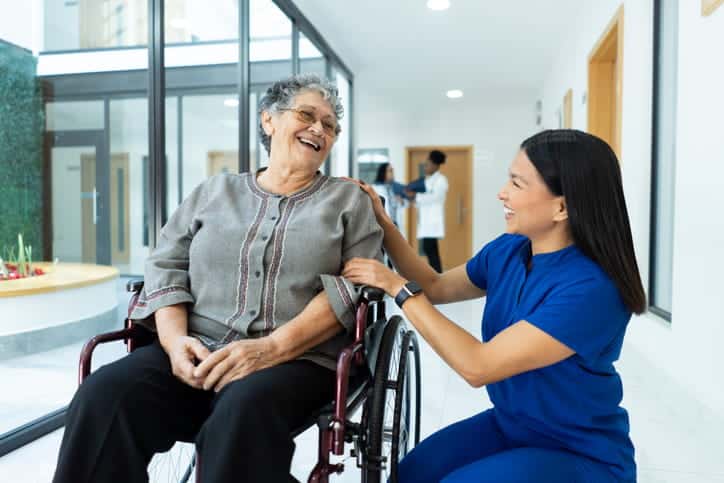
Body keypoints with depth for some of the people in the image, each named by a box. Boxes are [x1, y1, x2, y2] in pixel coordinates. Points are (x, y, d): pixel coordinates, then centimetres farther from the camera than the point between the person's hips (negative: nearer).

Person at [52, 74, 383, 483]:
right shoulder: (214, 192, 18)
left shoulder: (350, 201, 11)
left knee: (243, 412, -35)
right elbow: (166, 268, 13)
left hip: (298, 360, -2)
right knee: (102, 397, -24)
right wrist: (175, 339, -8)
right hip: (197, 353, 3)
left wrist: (273, 347, -16)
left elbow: (355, 288, -3)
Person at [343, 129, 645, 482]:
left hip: (580, 454, -5)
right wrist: (383, 224, -1)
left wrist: (400, 289, -25)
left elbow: (478, 366, -31)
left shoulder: (590, 288, -29)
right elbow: (436, 288, 8)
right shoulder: (507, 250, -7)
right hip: (509, 425, 6)